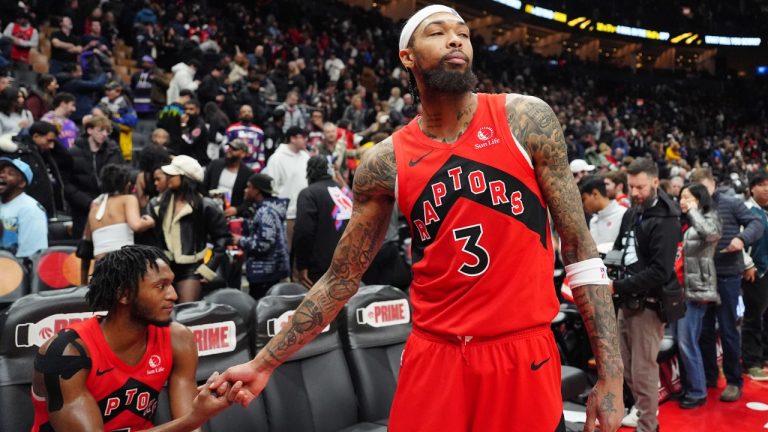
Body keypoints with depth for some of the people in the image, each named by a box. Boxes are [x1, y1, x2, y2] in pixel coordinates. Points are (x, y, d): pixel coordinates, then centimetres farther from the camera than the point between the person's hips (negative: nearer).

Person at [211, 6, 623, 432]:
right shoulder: (385, 162, -2)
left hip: (524, 355, 0)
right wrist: (264, 363, 2)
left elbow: (579, 248, -2)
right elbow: (340, 279, 4)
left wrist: (610, 373, -5)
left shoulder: (526, 118, -4)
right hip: (434, 357, 1)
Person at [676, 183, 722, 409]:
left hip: (696, 289, -7)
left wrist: (694, 211, -16)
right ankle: (687, 385, 24)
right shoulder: (682, 222, 16)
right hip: (679, 288, 7)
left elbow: (711, 233, -28)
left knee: (687, 341, -6)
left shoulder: (709, 218, -4)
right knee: (681, 341, 12)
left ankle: (697, 392, 6)